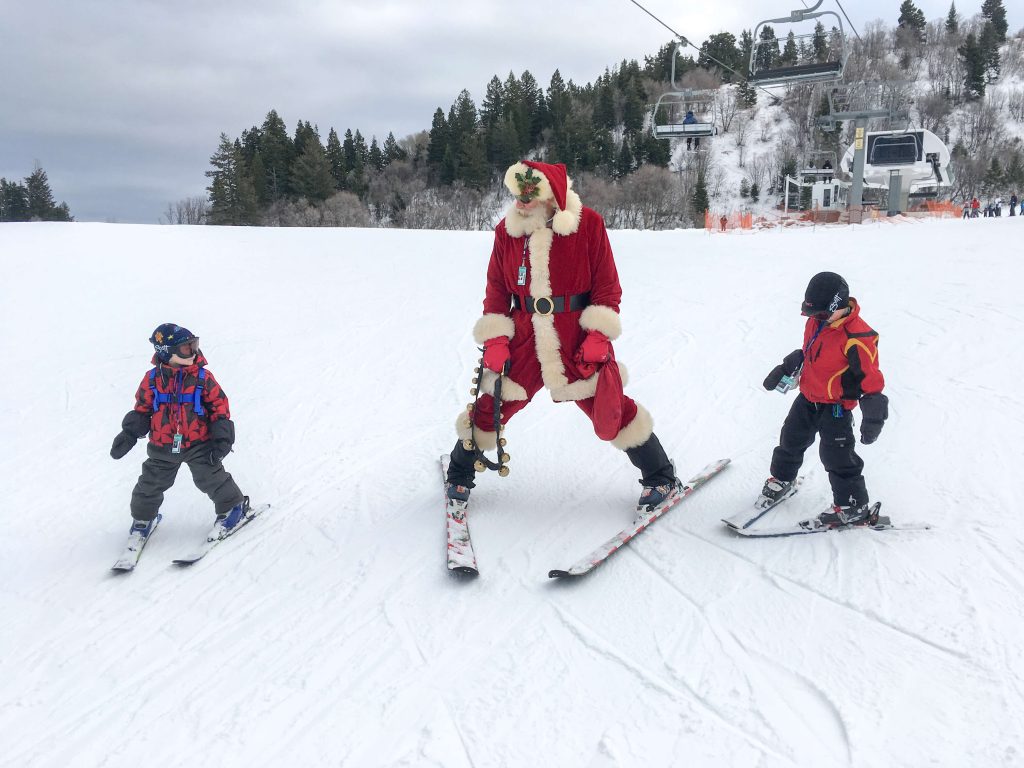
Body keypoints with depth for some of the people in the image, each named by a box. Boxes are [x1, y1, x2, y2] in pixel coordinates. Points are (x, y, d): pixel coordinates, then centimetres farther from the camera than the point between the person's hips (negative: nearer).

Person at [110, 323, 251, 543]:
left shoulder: (202, 377, -8)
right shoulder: (152, 379, -4)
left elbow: (219, 406, -4)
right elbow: (142, 410, 6)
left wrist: (222, 438, -10)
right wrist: (128, 434, -3)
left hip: (198, 443, -2)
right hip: (162, 447, 2)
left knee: (211, 478, -3)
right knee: (151, 484, 10)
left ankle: (233, 507, 21)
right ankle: (142, 518, 36)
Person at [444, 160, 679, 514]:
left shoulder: (587, 223, -7)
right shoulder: (507, 229, 2)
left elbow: (606, 283, -4)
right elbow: (497, 287, 6)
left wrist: (598, 336, -12)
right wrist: (494, 340, -1)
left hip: (578, 337, -2)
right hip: (524, 336, 3)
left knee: (610, 409, -3)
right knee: (492, 404, 4)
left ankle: (661, 478, 18)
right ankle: (460, 474, 30)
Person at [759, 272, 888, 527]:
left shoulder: (856, 337, -27)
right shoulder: (817, 322, -3)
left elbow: (871, 379, -22)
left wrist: (873, 417, -23)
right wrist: (784, 369, 21)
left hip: (835, 406, -8)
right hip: (808, 398, 8)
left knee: (836, 456, -4)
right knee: (791, 438, 20)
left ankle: (854, 507, 11)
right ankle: (782, 478, 45)